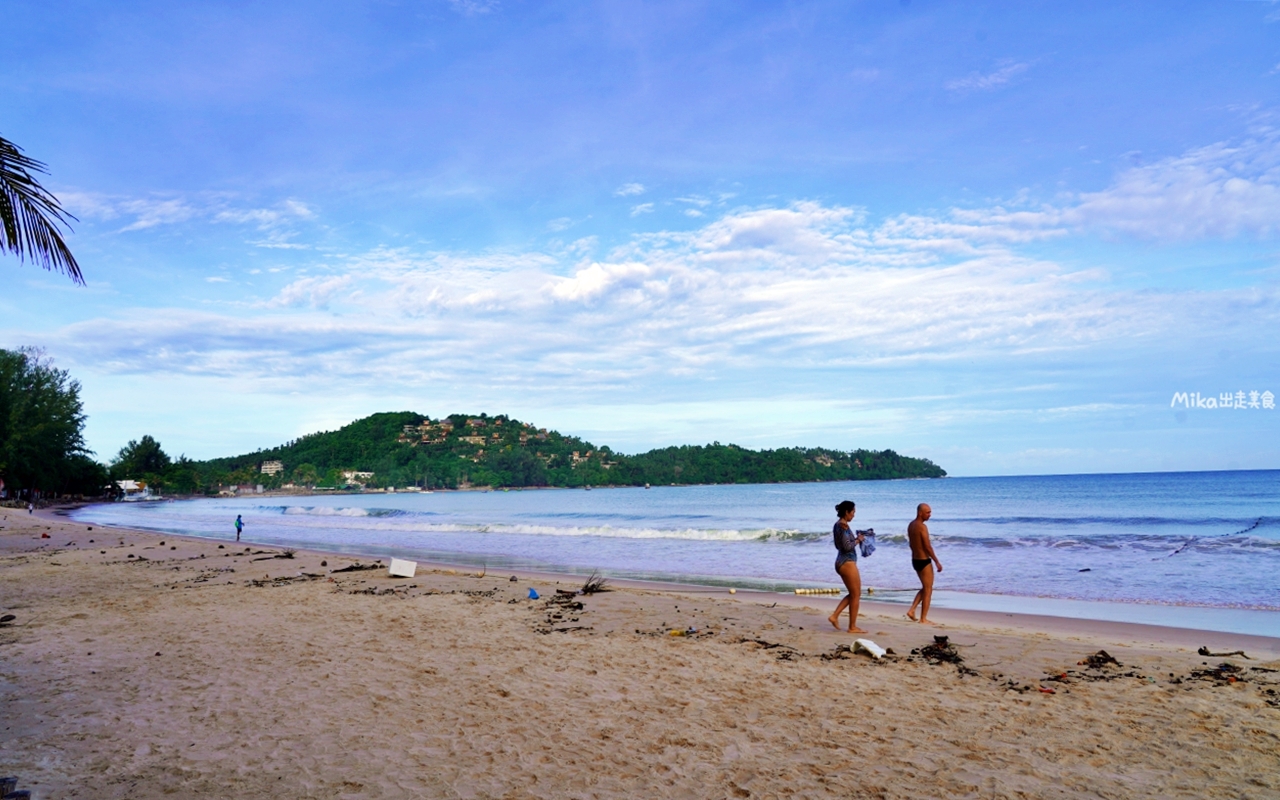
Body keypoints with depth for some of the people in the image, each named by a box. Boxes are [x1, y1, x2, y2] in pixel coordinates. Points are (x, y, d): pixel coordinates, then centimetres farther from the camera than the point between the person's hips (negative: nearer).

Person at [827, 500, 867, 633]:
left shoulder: (837, 525, 12)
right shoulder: (844, 525, -17)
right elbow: (847, 546, -22)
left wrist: (856, 539, 13)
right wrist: (858, 540, -7)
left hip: (841, 562, 10)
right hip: (848, 563, -10)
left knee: (853, 594, 19)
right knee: (856, 595, 2)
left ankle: (834, 616, 12)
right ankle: (852, 627, 9)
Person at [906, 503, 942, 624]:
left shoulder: (911, 525, 9)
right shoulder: (922, 527, -19)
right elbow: (928, 547, -20)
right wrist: (937, 562, -13)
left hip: (915, 560, 9)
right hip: (924, 561, -9)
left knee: (925, 588, 21)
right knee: (928, 590, 2)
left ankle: (911, 610, 13)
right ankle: (923, 619, 6)